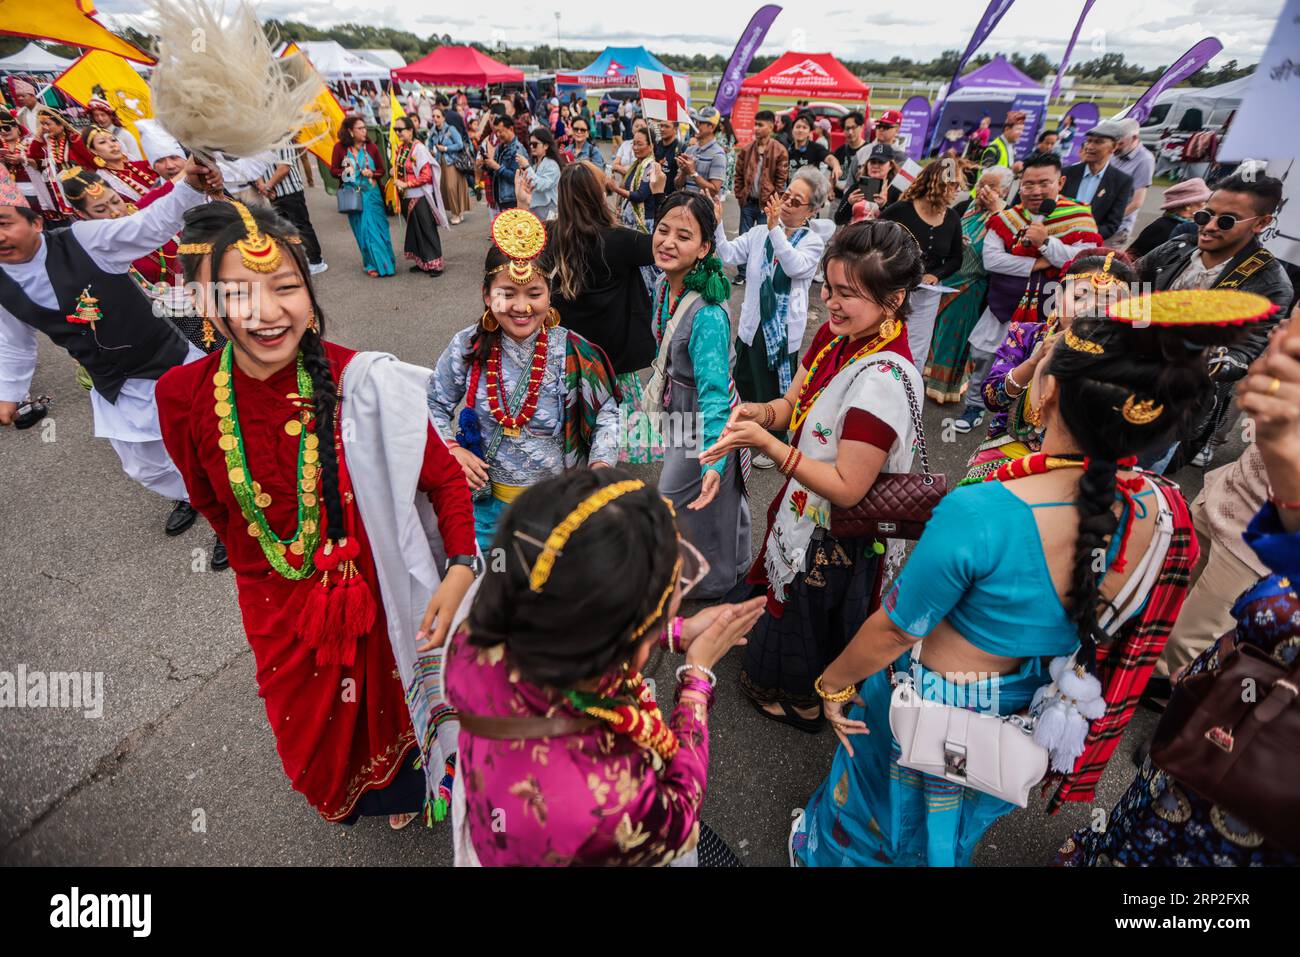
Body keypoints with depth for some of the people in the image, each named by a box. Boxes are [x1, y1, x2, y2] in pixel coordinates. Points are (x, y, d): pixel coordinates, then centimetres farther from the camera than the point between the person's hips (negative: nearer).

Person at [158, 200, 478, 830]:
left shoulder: (362, 382, -25)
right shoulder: (182, 395, -17)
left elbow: (444, 477, -18)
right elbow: (209, 500, 2)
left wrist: (461, 568, -29)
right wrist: (259, 558, 12)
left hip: (373, 589, -2)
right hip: (274, 598, 3)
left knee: (386, 700, 23)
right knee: (307, 720, 28)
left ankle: (397, 789, 61)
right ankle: (339, 798, 66)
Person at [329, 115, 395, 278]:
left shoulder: (371, 147, -1)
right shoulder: (340, 147, -3)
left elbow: (382, 170, 5)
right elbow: (333, 170, 2)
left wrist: (372, 173, -14)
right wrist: (344, 172, -16)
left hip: (372, 193, 0)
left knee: (377, 227, 0)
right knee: (363, 230, 3)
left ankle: (385, 261, 12)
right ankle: (372, 264, 12)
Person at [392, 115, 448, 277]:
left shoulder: (418, 148, -14)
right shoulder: (400, 148, 8)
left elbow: (426, 176, -18)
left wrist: (406, 184, -16)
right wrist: (395, 175, 0)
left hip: (421, 197, -7)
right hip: (408, 197, 7)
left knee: (427, 231, -2)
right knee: (414, 230, 13)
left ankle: (435, 264, 6)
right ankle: (422, 262, 23)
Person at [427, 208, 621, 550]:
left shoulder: (573, 352, -14)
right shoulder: (468, 347, -9)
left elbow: (607, 412, -3)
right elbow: (435, 404, 5)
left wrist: (600, 463, -16)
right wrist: (452, 448, -10)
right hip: (489, 496, 1)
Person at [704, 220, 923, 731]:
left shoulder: (882, 379, -33)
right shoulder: (835, 335, -8)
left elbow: (847, 488, -29)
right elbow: (793, 403, 3)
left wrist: (767, 444, -34)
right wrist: (758, 412, -18)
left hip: (837, 534, -8)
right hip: (806, 507, 8)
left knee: (809, 611, 18)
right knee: (792, 599, 29)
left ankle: (801, 700, 48)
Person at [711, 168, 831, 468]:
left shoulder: (813, 241, -6)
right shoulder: (760, 232, 2)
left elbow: (795, 266, -26)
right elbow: (730, 254, -9)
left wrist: (775, 229, -34)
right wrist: (716, 225, -23)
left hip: (782, 329, -4)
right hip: (752, 323, 4)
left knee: (775, 389, 10)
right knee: (744, 382, 18)